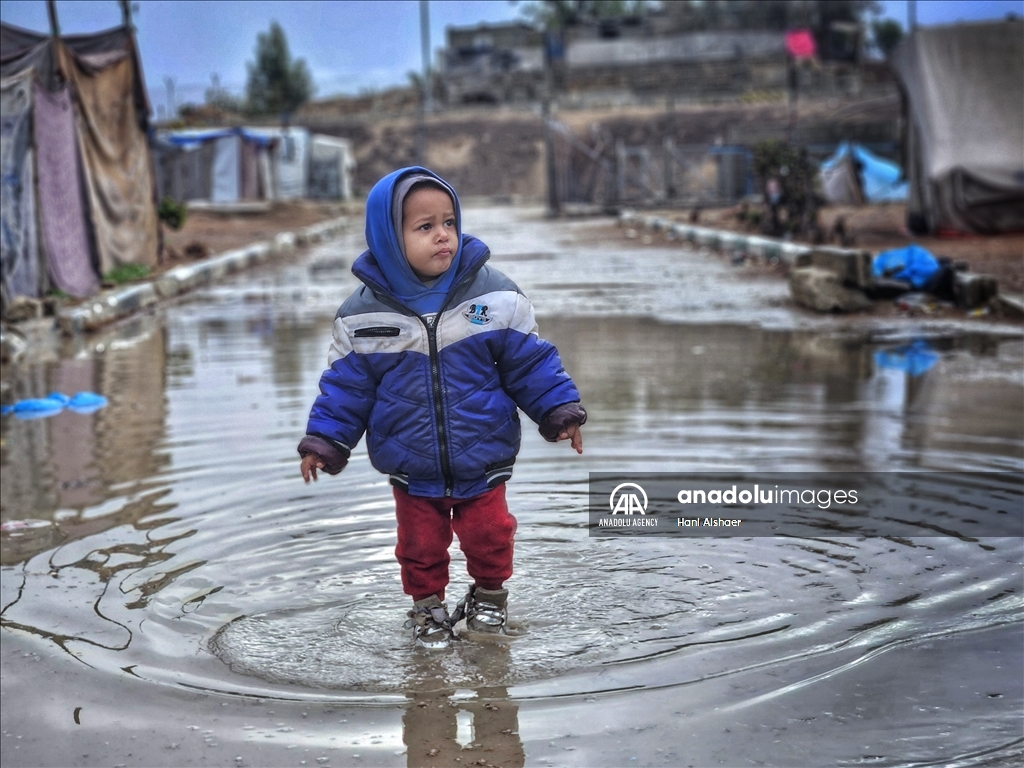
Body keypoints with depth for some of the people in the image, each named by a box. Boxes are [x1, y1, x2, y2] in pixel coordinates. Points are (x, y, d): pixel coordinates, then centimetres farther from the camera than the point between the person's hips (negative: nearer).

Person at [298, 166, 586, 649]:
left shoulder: (495, 295, -9)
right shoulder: (364, 314, -9)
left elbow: (530, 362, -2)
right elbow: (346, 386, -1)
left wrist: (559, 410, -6)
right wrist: (324, 440, -5)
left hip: (483, 461, 0)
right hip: (411, 469, 0)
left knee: (488, 535, 10)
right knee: (421, 544, 12)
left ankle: (489, 594, 38)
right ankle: (427, 605, 36)